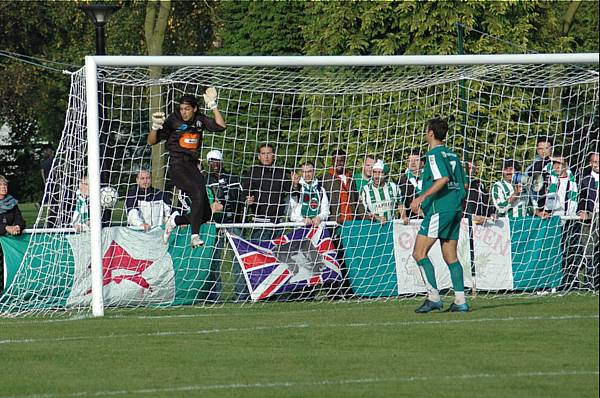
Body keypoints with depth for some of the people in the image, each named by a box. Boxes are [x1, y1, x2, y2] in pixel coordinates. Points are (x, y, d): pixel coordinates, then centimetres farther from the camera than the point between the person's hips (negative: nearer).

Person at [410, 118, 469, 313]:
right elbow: (464, 184, 18)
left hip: (439, 209, -9)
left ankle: (434, 297, -14)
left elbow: (443, 178, -22)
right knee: (450, 256, 10)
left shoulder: (434, 154, -8)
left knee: (419, 253, -6)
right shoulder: (453, 155, 17)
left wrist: (422, 197, -23)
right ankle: (460, 300, 5)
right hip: (455, 209, 9)